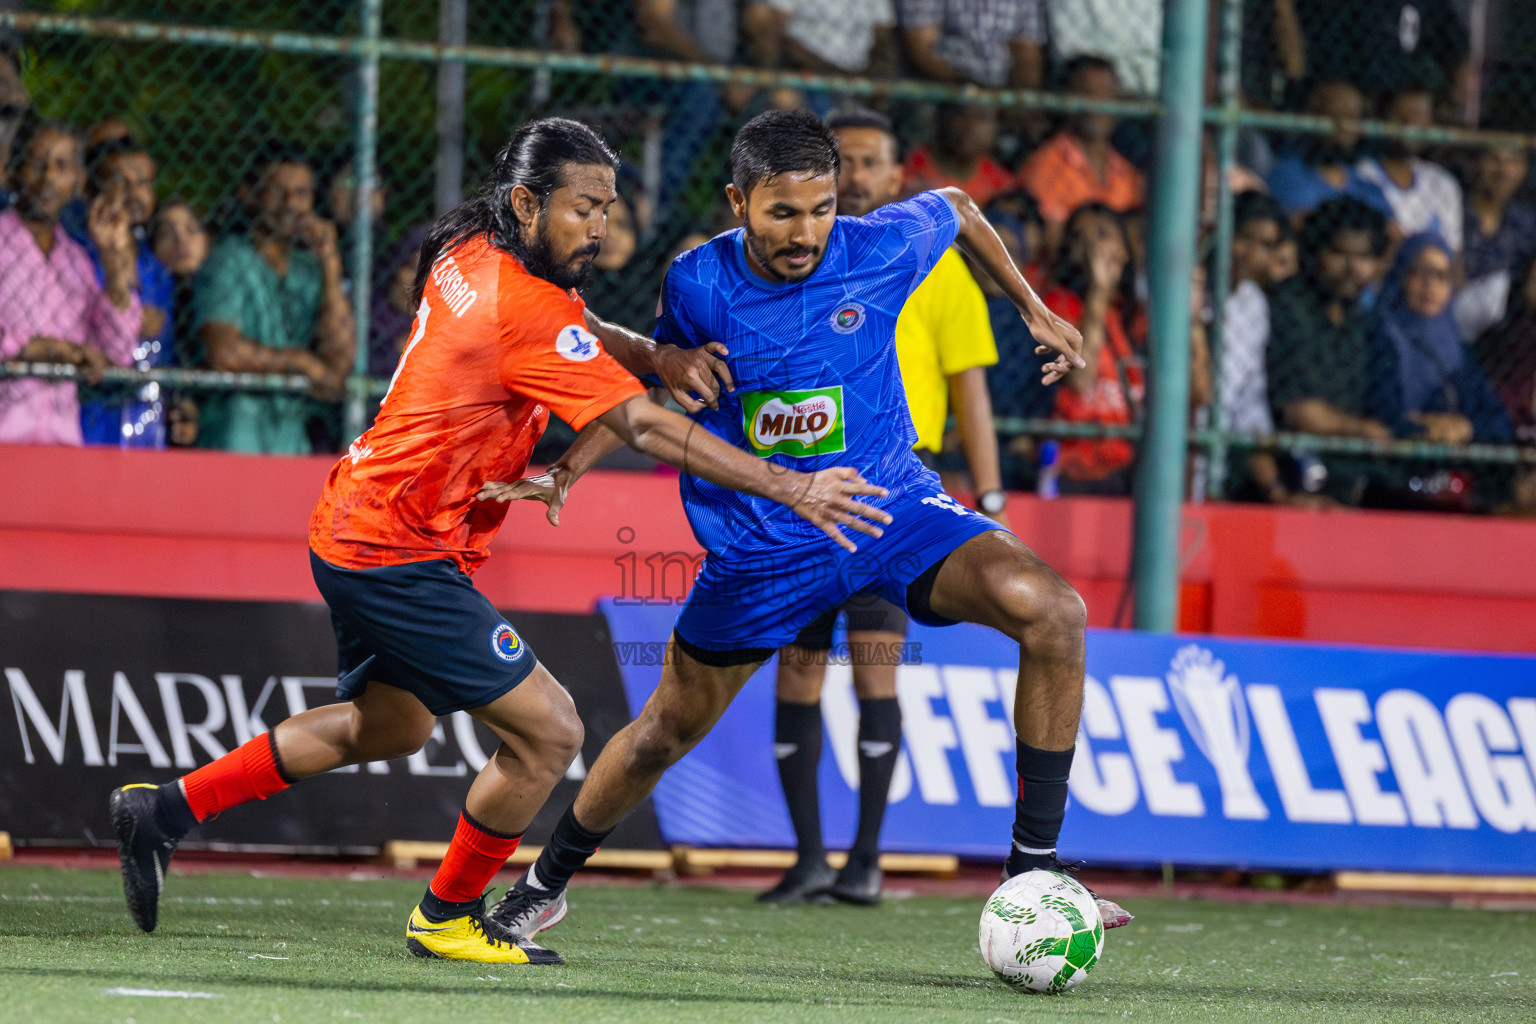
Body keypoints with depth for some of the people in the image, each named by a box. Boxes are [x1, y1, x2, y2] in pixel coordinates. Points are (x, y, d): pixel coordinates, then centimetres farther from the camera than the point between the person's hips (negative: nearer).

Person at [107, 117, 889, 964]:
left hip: (353, 529, 10)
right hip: (400, 554, -10)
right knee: (548, 732, -7)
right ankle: (447, 917, 11)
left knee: (391, 724, 29)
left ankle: (167, 809, 29)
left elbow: (574, 333, 21)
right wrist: (790, 489, -25)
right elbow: (644, 426, -26)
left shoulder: (468, 257, 4)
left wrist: (654, 353, 0)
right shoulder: (525, 308, -23)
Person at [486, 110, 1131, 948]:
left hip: (891, 509, 0)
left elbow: (955, 209, 11)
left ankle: (1031, 873, -19)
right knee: (666, 731, 11)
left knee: (1053, 612, -25)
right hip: (759, 542, 0)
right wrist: (572, 463, -8)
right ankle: (546, 884, 39)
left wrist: (1033, 309, 16)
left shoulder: (882, 248, -14)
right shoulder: (698, 283, -14)